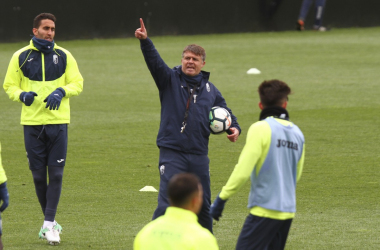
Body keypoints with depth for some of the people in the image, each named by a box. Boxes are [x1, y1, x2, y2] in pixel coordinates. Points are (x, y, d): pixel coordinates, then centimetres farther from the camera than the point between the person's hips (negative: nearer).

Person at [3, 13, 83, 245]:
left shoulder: (64, 56, 5)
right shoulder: (21, 57, 4)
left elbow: (77, 83, 6)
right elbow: (10, 86, 7)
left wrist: (61, 91, -14)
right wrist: (22, 95, -14)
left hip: (58, 122, 0)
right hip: (32, 122, 0)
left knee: (56, 173, -7)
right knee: (39, 174, 3)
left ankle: (49, 224, -6)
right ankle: (50, 221, 18)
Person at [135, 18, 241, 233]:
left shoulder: (210, 89, 11)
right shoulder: (170, 80, 0)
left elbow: (225, 112, 22)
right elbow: (154, 61, -16)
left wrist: (235, 128, 1)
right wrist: (145, 41, -34)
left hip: (199, 155, 4)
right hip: (172, 153, -4)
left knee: (203, 205, 15)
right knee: (167, 203, -15)